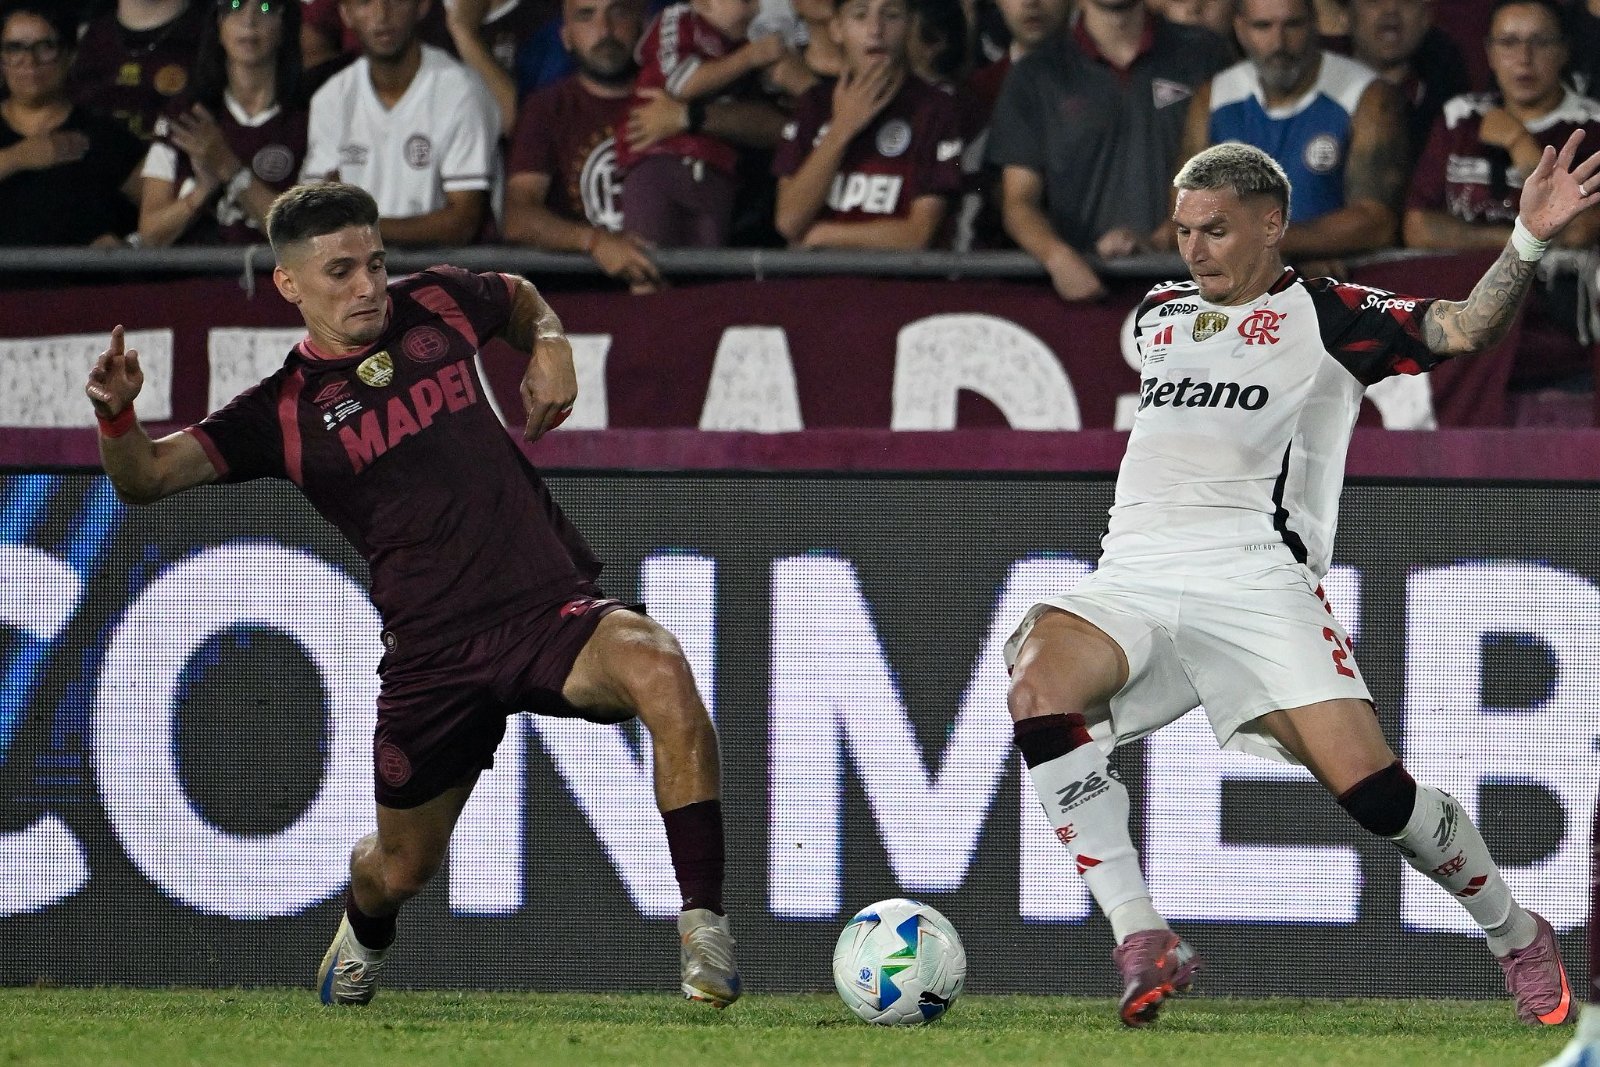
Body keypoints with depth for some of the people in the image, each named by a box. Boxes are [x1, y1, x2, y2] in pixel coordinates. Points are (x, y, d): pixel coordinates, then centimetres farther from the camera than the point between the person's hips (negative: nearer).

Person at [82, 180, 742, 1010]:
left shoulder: (435, 305, 7)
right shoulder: (285, 411, 0)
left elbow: (517, 297, 30)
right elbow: (145, 479, -7)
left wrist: (550, 347, 9)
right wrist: (116, 413, -27)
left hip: (552, 606, 0)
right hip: (434, 652, 0)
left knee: (658, 669, -33)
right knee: (400, 867, 12)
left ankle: (704, 929, -28)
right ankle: (363, 936, 55)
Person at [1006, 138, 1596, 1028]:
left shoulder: (1326, 315, 5)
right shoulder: (1160, 312, 22)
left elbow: (1462, 329, -8)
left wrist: (1528, 245, -22)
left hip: (1257, 580, -4)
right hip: (1133, 580, 4)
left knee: (1366, 783, -16)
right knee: (1038, 692, -28)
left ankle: (1518, 938, 12)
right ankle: (1144, 944, -26)